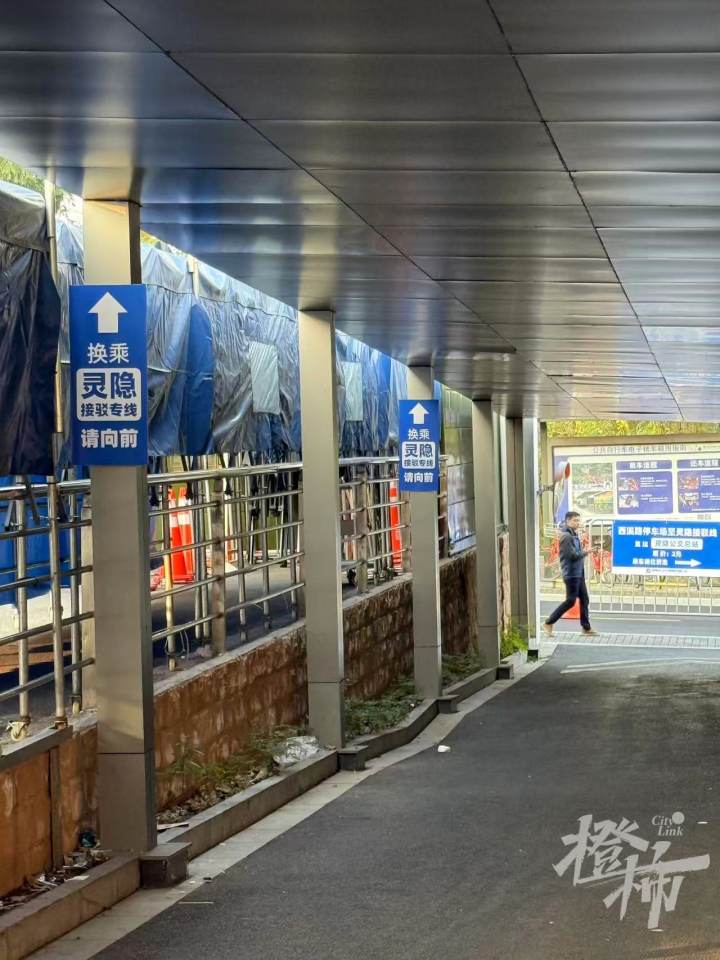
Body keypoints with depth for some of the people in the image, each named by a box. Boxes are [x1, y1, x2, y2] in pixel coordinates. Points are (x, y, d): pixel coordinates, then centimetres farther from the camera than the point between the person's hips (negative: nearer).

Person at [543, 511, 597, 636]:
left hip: (579, 573, 10)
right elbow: (572, 555, -22)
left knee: (584, 600, 11)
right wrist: (585, 553, -10)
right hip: (571, 573, -10)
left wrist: (583, 553, -1)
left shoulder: (574, 535, 15)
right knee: (570, 601, -7)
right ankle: (548, 623, 1)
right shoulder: (566, 536, -16)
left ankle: (586, 627, 17)